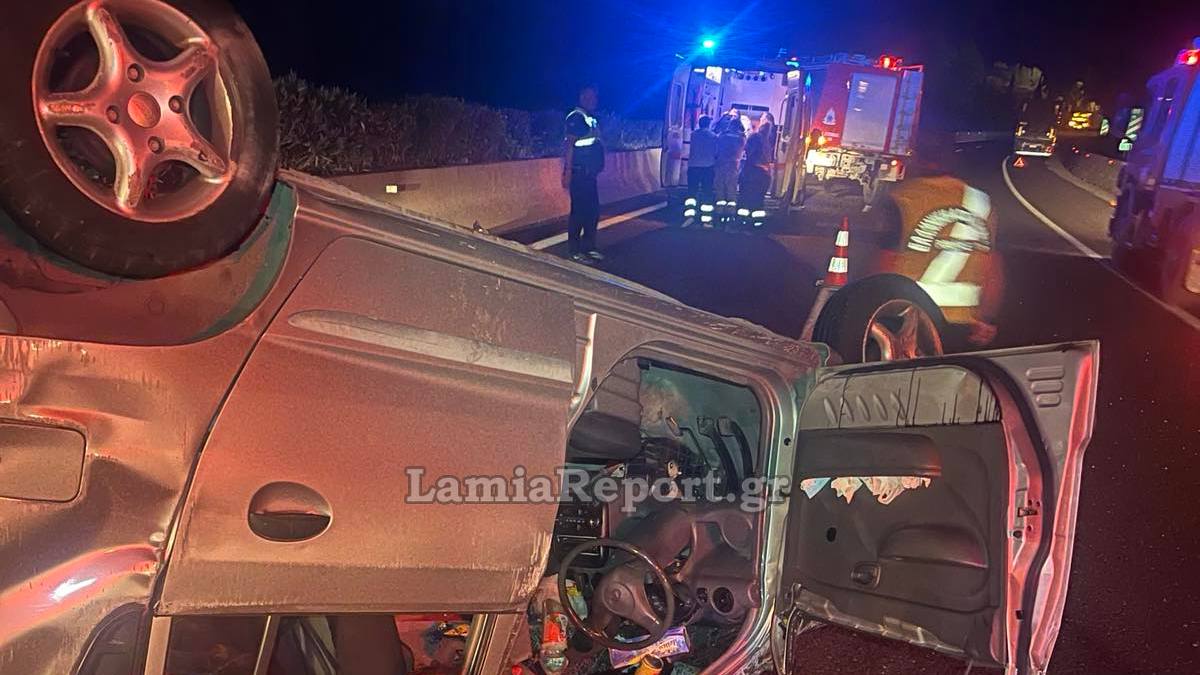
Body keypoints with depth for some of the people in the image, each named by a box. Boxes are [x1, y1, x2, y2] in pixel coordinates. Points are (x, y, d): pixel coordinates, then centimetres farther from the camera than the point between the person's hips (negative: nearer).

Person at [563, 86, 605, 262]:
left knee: (593, 211, 11)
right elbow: (569, 145, -16)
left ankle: (588, 247, 21)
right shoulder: (576, 117, -10)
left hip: (590, 173, 9)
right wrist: (567, 171, -22)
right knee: (579, 211, -5)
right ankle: (575, 251, 2)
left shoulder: (591, 119, 17)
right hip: (579, 173, -9)